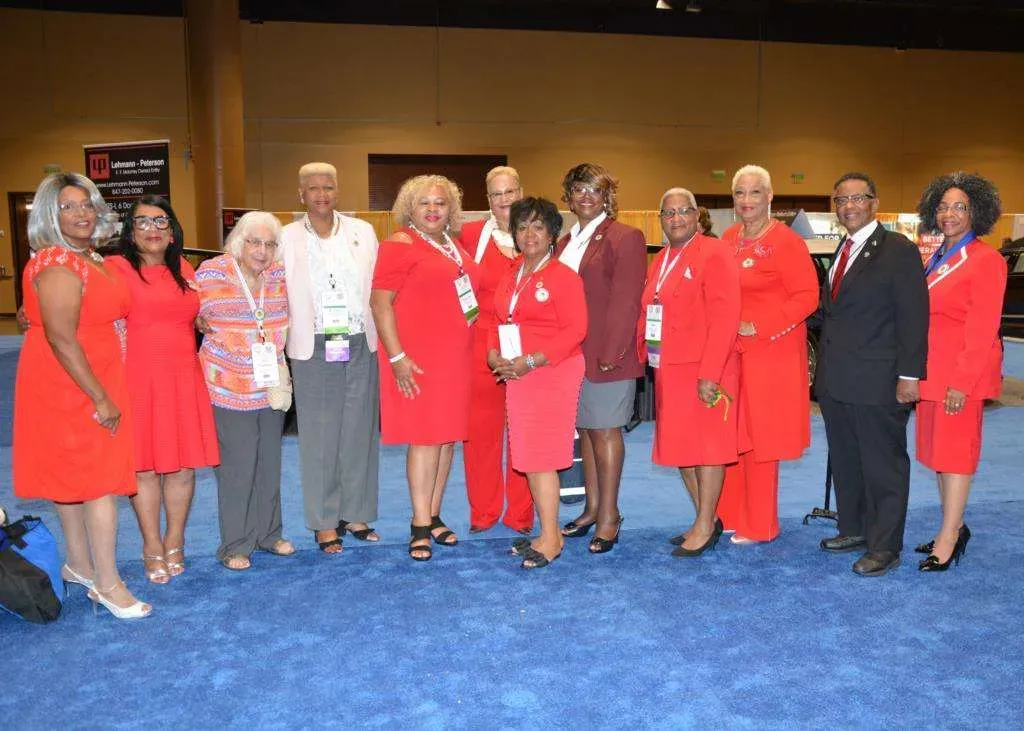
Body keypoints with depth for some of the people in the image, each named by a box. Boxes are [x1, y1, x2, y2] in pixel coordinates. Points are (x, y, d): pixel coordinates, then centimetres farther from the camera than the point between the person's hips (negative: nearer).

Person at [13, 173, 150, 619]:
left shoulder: (89, 259, 11)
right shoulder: (58, 265, -18)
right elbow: (61, 339, -22)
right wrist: (100, 398, -20)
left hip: (91, 383, 9)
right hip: (71, 387, -9)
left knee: (74, 476, 17)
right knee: (100, 480, -5)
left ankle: (79, 565, 30)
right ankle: (107, 583, 3)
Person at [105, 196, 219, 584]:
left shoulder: (183, 269, 15)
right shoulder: (114, 267, -1)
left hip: (183, 378, 4)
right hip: (138, 378, -4)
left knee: (183, 465, 6)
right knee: (144, 465, 1)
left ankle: (175, 541, 22)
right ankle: (152, 547, 16)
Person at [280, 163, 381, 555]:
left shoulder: (362, 231, 8)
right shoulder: (287, 237, 4)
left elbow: (377, 287, 9)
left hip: (360, 345, 2)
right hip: (314, 349, -2)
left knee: (360, 432, 6)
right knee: (320, 436, 2)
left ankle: (356, 513, 19)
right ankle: (324, 521, 13)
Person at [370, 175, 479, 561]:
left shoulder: (455, 246, 15)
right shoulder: (400, 245, -7)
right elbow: (379, 302, -13)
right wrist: (397, 357, -18)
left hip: (456, 358, 7)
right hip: (417, 359, -7)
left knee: (448, 435, 9)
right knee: (425, 436, -5)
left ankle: (434, 515, 21)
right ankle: (420, 525, 5)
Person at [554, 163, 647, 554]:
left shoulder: (625, 238, -6)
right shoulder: (564, 242, 16)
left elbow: (625, 302, -13)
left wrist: (610, 354, -18)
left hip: (606, 355, -7)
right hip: (571, 354, 7)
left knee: (604, 430, -1)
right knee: (585, 429, 13)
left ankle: (609, 515, 11)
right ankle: (592, 509, 25)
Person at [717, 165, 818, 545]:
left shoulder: (786, 242, -8)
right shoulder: (727, 239, 11)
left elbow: (807, 297, -12)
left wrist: (758, 327, -18)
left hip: (770, 354, -6)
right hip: (727, 353, 6)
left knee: (759, 438, 3)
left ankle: (758, 526, 16)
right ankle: (730, 514, 23)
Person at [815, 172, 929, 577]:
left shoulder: (898, 250, -8)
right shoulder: (841, 251, 15)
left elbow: (913, 317, -11)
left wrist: (909, 375, -15)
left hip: (877, 383, -7)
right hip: (835, 381, 8)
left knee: (882, 465, 3)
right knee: (844, 461, 16)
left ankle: (885, 547, 13)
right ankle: (853, 529, 30)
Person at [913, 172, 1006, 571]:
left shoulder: (985, 261, -11)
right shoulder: (937, 259, 13)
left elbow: (982, 329, -15)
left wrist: (962, 382, -19)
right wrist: (918, 371, 9)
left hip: (961, 373, -8)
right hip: (932, 370, 8)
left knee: (955, 448, -2)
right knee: (938, 447, 13)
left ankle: (948, 538, 6)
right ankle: (953, 527, 25)